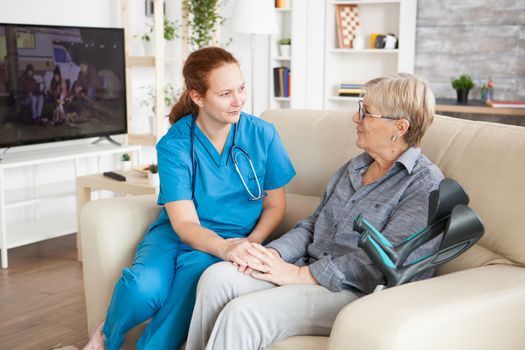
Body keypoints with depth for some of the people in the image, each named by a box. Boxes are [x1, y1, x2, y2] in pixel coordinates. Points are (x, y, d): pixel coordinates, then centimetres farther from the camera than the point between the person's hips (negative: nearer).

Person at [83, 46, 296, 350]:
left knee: (196, 267, -36)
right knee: (142, 286, -32)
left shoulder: (263, 135, -4)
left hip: (235, 238, 0)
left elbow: (275, 205, 5)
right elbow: (185, 224, -16)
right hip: (176, 234, 0)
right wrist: (224, 248, -38)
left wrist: (252, 242, -16)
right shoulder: (174, 145, -10)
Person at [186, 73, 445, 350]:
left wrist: (299, 274, -19)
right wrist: (274, 252, -4)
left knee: (241, 314, -26)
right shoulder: (354, 167, 18)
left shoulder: (426, 184, -9)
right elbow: (312, 225, 18)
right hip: (310, 272, 8)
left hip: (357, 294, -7)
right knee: (217, 276, -16)